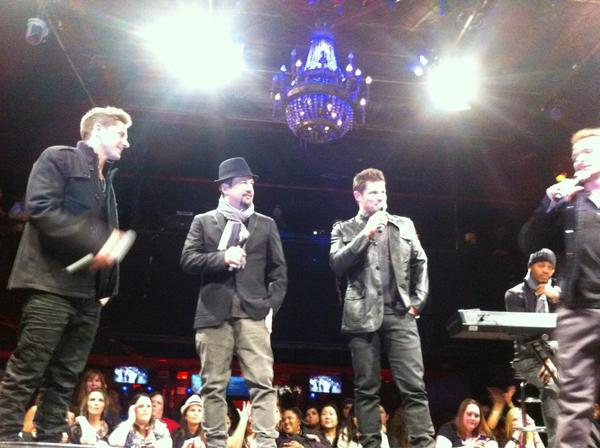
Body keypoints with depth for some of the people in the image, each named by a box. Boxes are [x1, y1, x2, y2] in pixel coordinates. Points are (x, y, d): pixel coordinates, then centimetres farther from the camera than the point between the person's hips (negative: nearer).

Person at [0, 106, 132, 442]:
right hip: (54, 283, -7)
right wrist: (95, 242, -18)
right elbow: (40, 209, -13)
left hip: (88, 292, 7)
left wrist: (107, 286, 13)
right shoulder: (58, 158, 3)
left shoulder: (107, 181, 24)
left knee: (64, 379, 6)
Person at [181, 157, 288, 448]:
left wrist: (272, 305, -1)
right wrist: (221, 258, -11)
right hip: (214, 313, 0)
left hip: (253, 312, 0)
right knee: (213, 386, 3)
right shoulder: (203, 221, 13)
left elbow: (279, 271, 11)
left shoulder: (266, 224, 15)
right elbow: (187, 260, 3)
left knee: (262, 382, -8)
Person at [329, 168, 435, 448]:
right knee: (366, 388, 3)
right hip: (364, 316, -1)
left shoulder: (404, 225, 17)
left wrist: (417, 301, 4)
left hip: (401, 314, 1)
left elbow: (420, 263, 15)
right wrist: (366, 233, -9)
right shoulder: (344, 229, 10)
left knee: (414, 386, -4)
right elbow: (337, 264, -5)